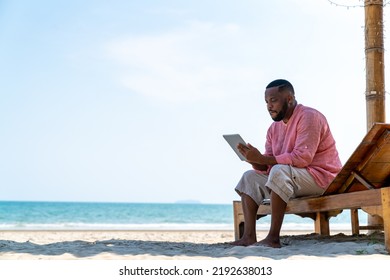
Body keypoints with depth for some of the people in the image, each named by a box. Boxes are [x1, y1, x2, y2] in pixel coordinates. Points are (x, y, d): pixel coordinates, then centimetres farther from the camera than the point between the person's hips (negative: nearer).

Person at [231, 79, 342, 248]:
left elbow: (303, 158, -26)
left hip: (322, 177, -9)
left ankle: (274, 237, -32)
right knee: (250, 178, 1)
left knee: (279, 171, -33)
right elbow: (266, 167, 4)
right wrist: (255, 159, -19)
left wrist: (261, 159, -27)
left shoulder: (308, 117, -14)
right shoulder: (274, 128, 10)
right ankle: (249, 236, -14)